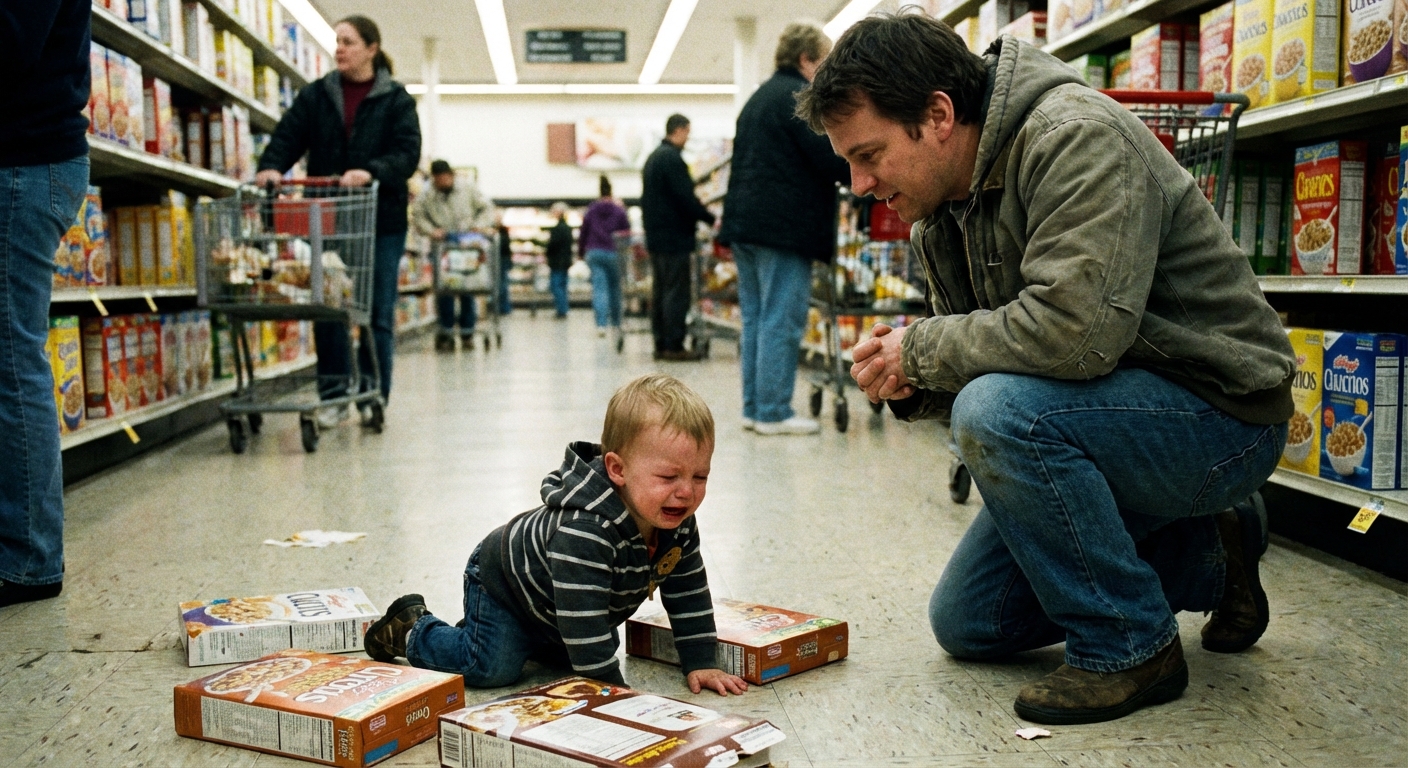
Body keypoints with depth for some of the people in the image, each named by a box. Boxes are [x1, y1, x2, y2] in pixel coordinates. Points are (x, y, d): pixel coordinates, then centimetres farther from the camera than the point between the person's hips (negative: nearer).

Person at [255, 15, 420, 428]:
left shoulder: (396, 99, 2)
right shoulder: (315, 95, 10)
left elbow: (407, 152, -9)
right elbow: (287, 137, 2)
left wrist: (371, 172, -27)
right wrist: (271, 166, -19)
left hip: (381, 220, -2)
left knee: (378, 314, 3)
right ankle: (333, 397, 11)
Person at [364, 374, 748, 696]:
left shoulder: (678, 522, -21)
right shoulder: (584, 528, -46)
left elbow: (689, 591, -7)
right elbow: (582, 618, -44)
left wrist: (701, 663, -10)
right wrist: (611, 687, -38)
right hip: (501, 578, -8)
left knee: (567, 656, 19)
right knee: (491, 669, -14)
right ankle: (411, 628, 11)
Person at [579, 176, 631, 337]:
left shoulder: (591, 210, 4)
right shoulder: (619, 211, -1)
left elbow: (582, 234, 7)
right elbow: (627, 231, 0)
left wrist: (581, 252, 19)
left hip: (594, 253, 1)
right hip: (613, 254, 0)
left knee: (599, 288, -5)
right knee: (615, 287, 14)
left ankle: (601, 324, -20)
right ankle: (616, 322, 25)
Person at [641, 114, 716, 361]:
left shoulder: (654, 157, 17)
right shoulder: (671, 158, -14)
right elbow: (686, 198, -19)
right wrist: (710, 219, -9)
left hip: (656, 236, 10)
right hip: (674, 236, -10)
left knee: (660, 291, 10)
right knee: (677, 293, -7)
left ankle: (661, 344, 13)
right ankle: (673, 346, -6)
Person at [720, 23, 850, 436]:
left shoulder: (759, 98, 21)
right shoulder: (799, 98, -10)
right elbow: (832, 158, -15)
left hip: (746, 224, 10)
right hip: (783, 227, -9)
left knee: (756, 318, 10)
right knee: (782, 321, -7)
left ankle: (754, 407, 13)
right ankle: (774, 412, -5)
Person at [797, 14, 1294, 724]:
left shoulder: (1076, 137, -24)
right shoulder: (940, 214, 3)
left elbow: (1075, 327, -37)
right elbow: (981, 356, 10)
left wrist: (921, 347, -22)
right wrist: (909, 383, -14)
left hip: (1220, 410, -9)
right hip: (1096, 418, 9)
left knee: (997, 412, -35)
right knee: (966, 625, 10)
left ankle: (1131, 645, -13)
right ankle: (1206, 560, 21)